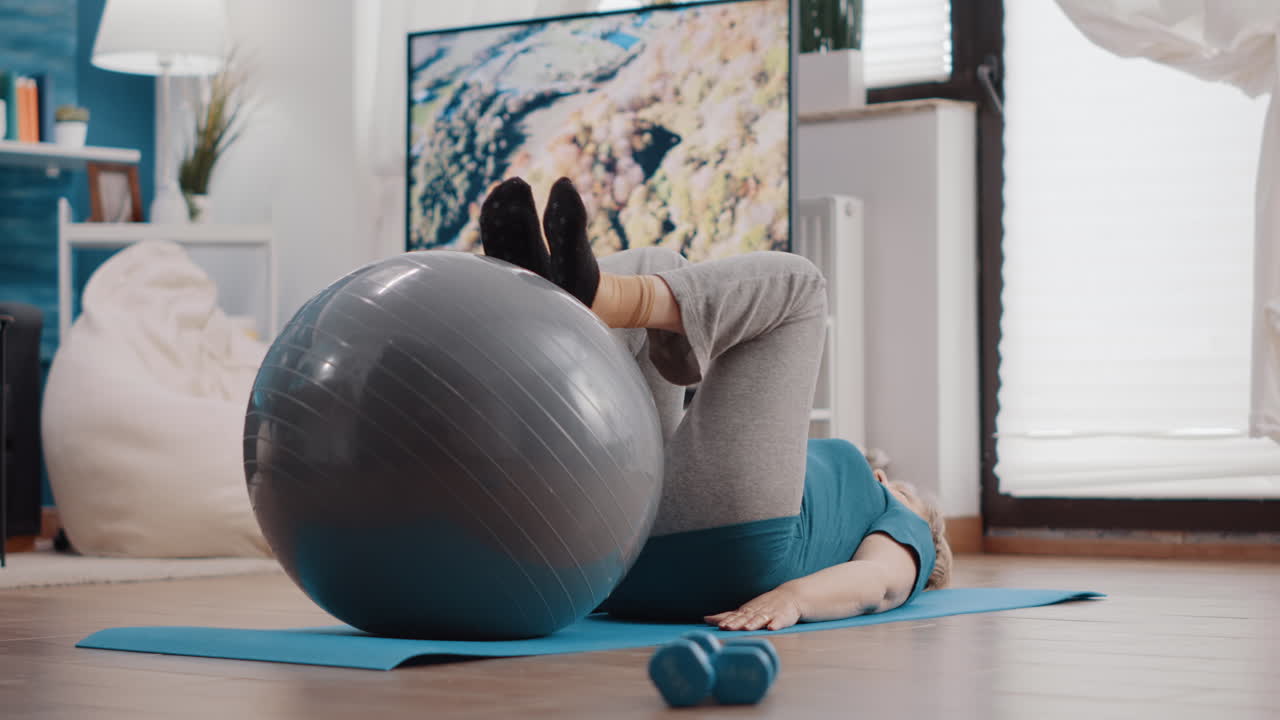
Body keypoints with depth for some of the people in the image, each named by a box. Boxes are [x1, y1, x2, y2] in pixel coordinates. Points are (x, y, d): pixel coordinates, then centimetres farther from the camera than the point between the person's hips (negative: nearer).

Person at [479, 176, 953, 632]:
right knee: (657, 269, 14)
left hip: (721, 544, -5)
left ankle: (593, 296, -30)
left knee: (792, 281, -1)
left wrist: (790, 597, -19)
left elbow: (880, 581, 6)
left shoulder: (903, 531, 33)